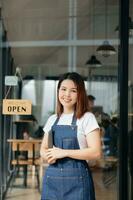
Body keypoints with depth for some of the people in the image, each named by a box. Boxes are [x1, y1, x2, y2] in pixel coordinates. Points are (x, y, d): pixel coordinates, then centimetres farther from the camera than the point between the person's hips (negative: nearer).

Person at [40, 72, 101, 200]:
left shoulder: (87, 118, -5)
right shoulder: (52, 119, 11)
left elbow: (96, 152, -13)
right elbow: (43, 149, 16)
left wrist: (64, 152, -15)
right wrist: (49, 156, -7)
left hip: (76, 179, -4)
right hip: (52, 178, 4)